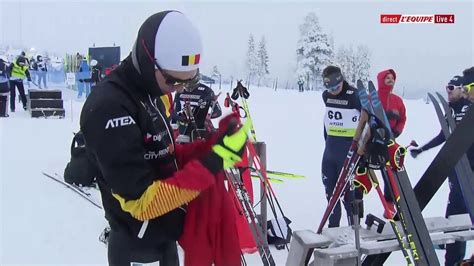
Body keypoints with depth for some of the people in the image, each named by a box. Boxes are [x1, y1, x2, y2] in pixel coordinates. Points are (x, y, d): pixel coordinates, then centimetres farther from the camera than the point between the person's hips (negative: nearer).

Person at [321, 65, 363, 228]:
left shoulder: (354, 96, -14)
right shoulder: (326, 96, 5)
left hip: (348, 147, -6)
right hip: (330, 147, 6)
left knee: (347, 189, -4)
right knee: (329, 187, 14)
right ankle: (333, 225, 28)